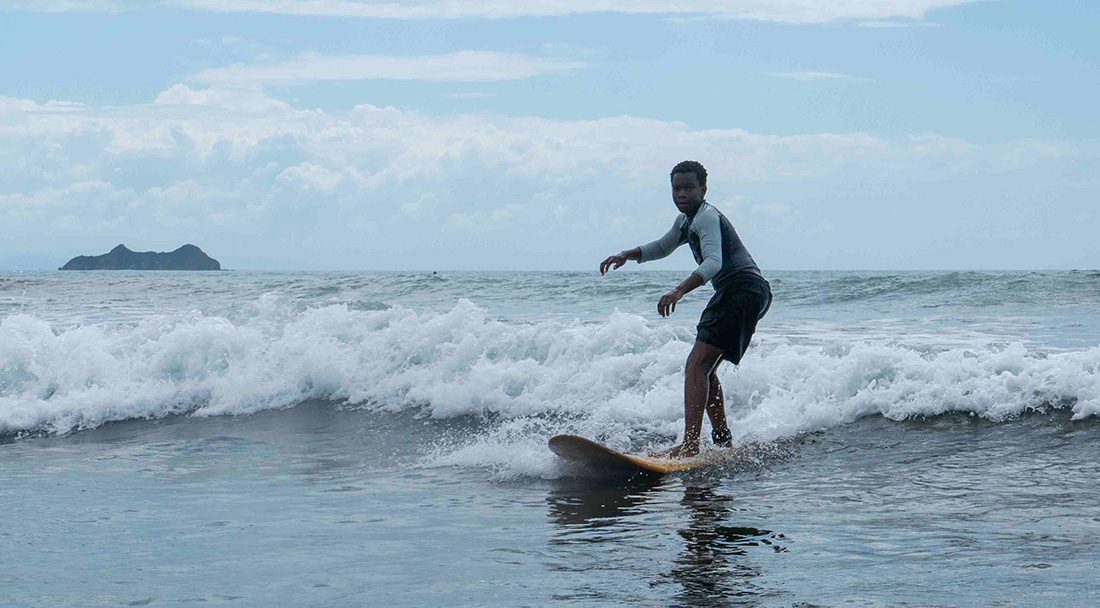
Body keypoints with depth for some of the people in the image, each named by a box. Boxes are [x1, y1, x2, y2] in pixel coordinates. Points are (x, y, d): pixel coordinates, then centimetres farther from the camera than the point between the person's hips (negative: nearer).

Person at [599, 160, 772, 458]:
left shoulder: (707, 217, -11)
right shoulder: (687, 221, 21)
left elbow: (713, 261, -28)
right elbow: (662, 247, 40)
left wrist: (679, 291, -41)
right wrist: (627, 255, 24)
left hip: (743, 287, -11)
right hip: (740, 295, 11)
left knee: (698, 365, -20)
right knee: (703, 367, 18)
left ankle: (690, 445, -32)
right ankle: (723, 440, 24)